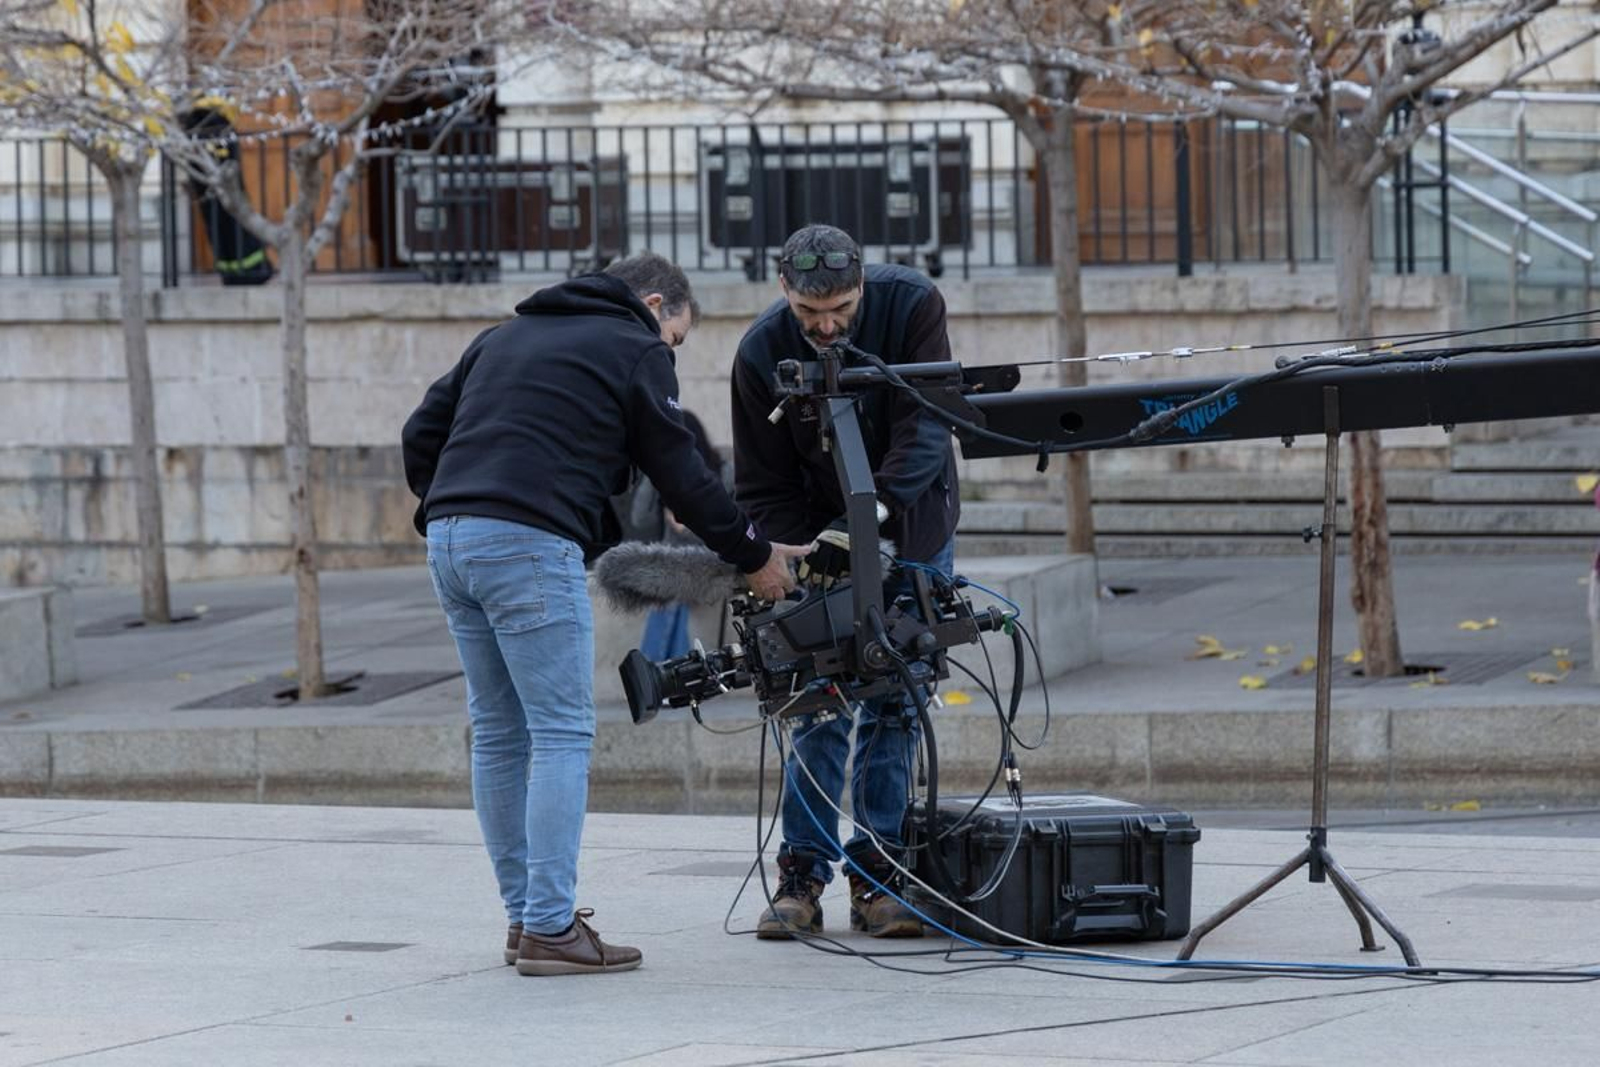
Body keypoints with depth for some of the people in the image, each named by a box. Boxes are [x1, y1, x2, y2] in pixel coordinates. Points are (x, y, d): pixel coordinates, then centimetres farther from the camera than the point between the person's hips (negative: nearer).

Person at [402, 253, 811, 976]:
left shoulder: (505, 337, 28)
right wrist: (754, 557, 17)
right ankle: (549, 929, -9)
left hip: (448, 537, 8)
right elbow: (681, 475, 7)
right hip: (530, 545, -8)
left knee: (498, 732, 14)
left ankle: (525, 915, 17)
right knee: (563, 734, -5)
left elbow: (420, 433, 22)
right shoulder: (635, 351, 7)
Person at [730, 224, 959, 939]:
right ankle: (802, 877, -2)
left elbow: (927, 425, -27)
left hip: (914, 534, 0)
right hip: (822, 539, 0)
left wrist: (880, 503, -43)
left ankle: (877, 876, 4)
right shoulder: (762, 354, -18)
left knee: (895, 707, 0)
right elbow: (761, 490, -11)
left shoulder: (913, 305, -20)